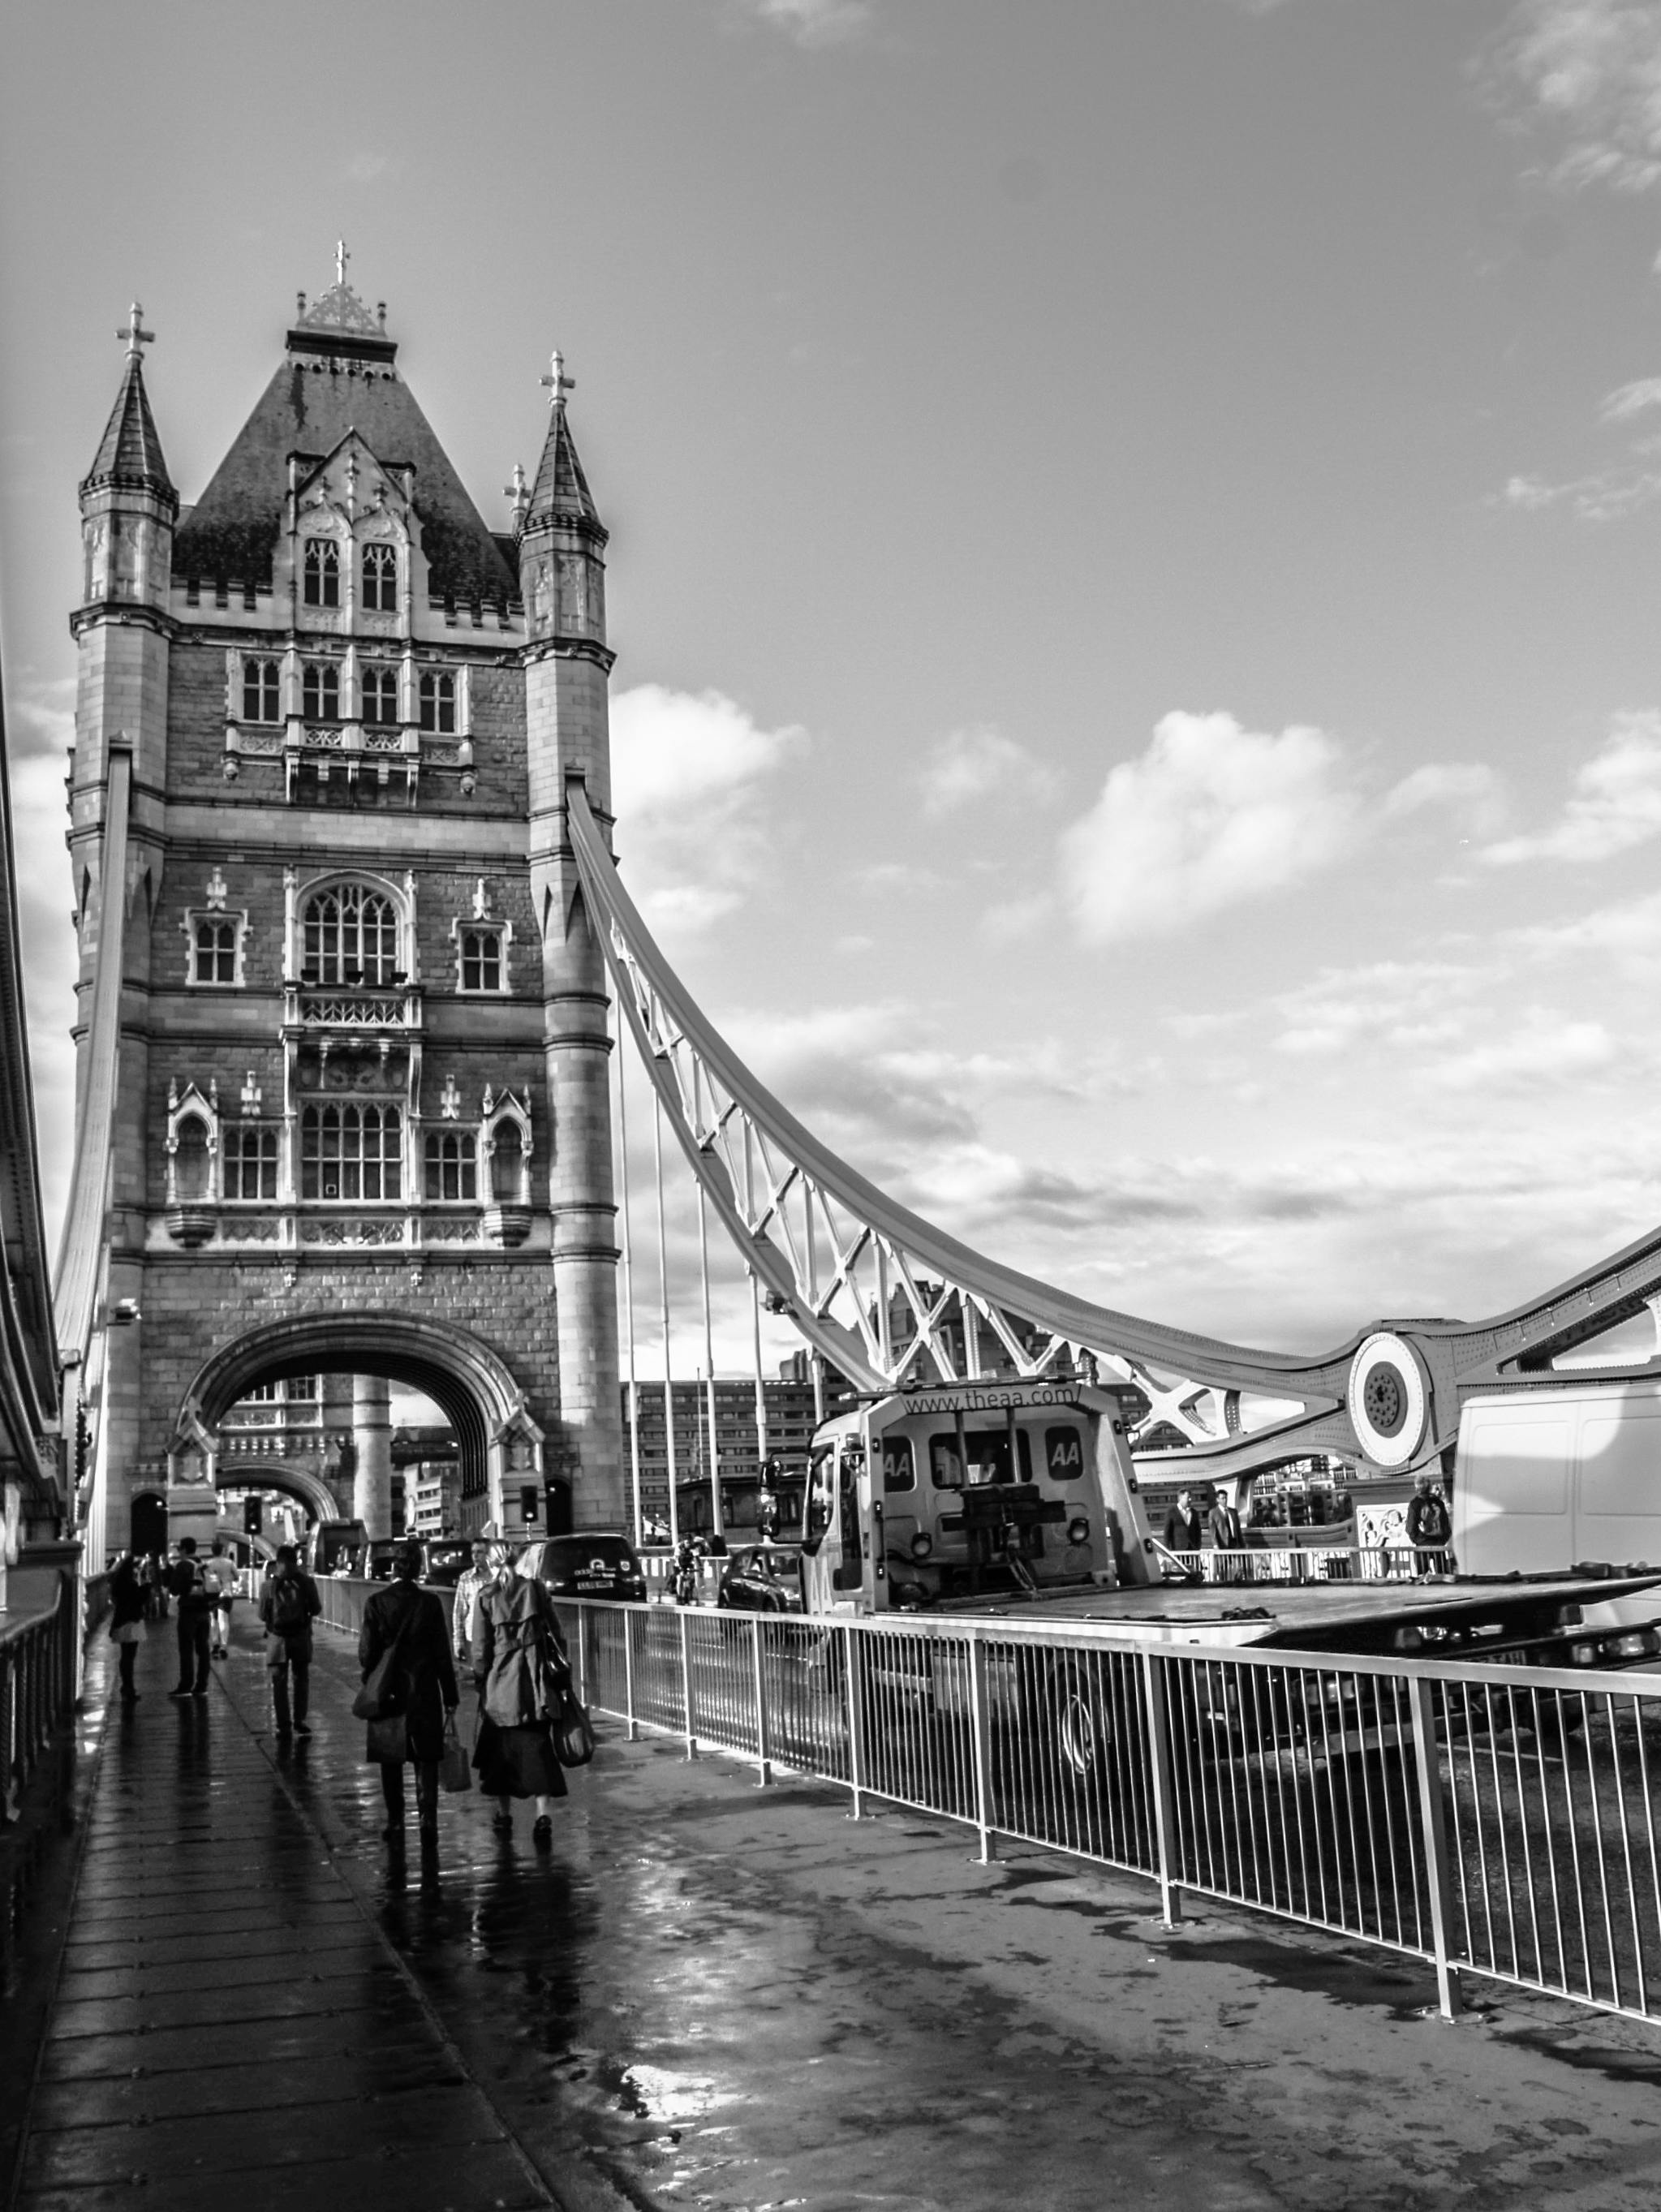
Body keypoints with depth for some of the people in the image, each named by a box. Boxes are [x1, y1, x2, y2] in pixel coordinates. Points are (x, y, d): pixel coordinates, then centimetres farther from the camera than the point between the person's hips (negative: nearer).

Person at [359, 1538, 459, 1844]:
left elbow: (367, 1653, -6)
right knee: (426, 1759, 8)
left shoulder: (376, 1603, -9)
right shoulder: (429, 1603, -7)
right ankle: (428, 1819, 2)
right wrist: (450, 1695, 3)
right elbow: (442, 1654, -4)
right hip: (424, 1691, 0)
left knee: (391, 1762, 10)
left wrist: (371, 1681, 14)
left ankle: (396, 1823, 13)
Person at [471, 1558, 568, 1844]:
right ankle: (544, 1814, -10)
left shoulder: (487, 1597, -4)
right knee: (538, 1744, 1)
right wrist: (561, 1671, 11)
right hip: (536, 1678, 1)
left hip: (500, 1679, -1)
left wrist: (479, 1679, 9)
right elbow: (556, 1634, 3)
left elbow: (480, 1646, -1)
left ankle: (504, 1815, 21)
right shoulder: (536, 1589, 0)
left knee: (502, 1746, 12)